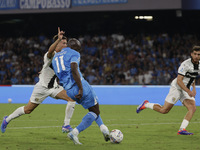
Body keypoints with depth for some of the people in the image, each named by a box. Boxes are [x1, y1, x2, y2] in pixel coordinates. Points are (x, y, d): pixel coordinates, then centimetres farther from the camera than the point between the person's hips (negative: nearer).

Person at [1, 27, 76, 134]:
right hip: (42, 87, -6)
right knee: (27, 110, 3)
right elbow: (50, 51, -49)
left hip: (54, 87, 6)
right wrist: (59, 39, -62)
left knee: (72, 98, -15)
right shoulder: (49, 55, -20)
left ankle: (66, 126, -9)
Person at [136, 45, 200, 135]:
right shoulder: (185, 64, -22)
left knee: (193, 108, -16)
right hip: (177, 88, -7)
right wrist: (188, 91, -29)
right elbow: (179, 81, -25)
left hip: (186, 89, 7)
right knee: (164, 110, -6)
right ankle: (146, 105, 18)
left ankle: (182, 130, -19)